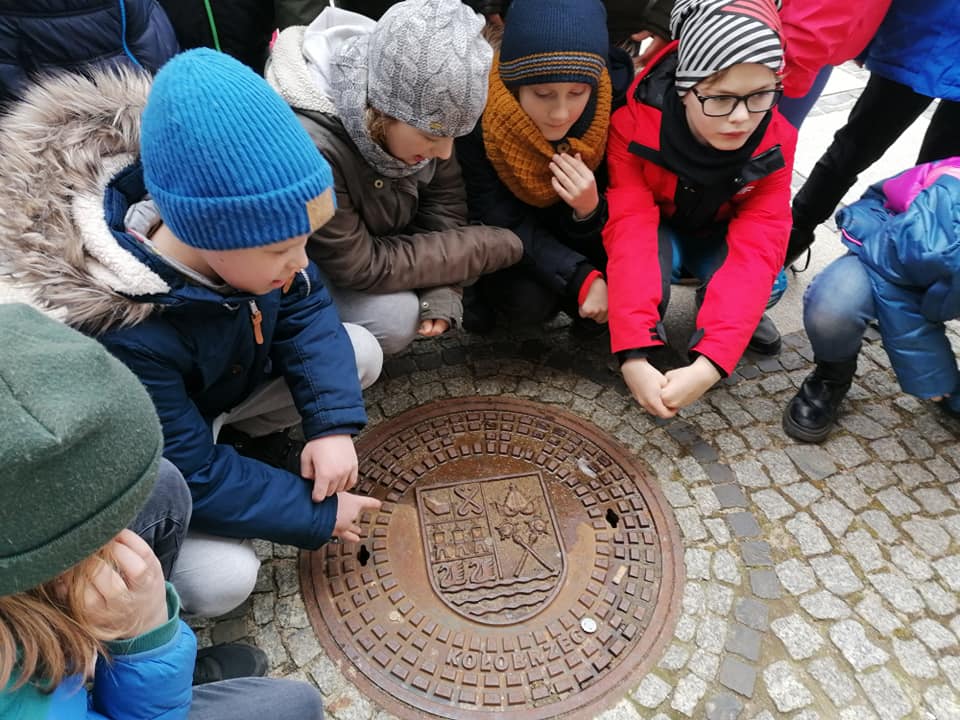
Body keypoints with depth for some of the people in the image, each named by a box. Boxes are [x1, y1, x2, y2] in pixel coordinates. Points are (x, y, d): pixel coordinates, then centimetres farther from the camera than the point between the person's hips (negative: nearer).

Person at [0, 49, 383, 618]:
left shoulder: (243, 238, -27)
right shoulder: (126, 340, -41)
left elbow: (306, 307, -12)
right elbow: (189, 475, -30)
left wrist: (334, 423, -24)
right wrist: (317, 515, -22)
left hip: (232, 379, 6)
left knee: (362, 355, -6)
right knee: (222, 579, -24)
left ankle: (233, 429, 7)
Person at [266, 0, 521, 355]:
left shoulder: (414, 114, -20)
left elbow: (445, 204, -10)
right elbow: (361, 267, -31)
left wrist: (442, 294, -26)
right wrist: (490, 247, -27)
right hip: (301, 269, -5)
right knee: (394, 318, -25)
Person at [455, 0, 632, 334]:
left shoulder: (609, 112, -24)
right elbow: (502, 222, -25)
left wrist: (589, 211, -39)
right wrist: (580, 280, -34)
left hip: (569, 235, 2)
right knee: (530, 300, -30)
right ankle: (481, 290, 3)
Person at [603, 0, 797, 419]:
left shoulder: (775, 142, -24)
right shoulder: (634, 124, -31)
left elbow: (755, 251, -33)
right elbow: (630, 234, -38)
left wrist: (710, 363, -46)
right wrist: (633, 356, -49)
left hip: (716, 239, 2)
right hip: (655, 234, -2)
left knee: (768, 282, -28)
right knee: (652, 257, -36)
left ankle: (730, 315, 6)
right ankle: (651, 336, -5)